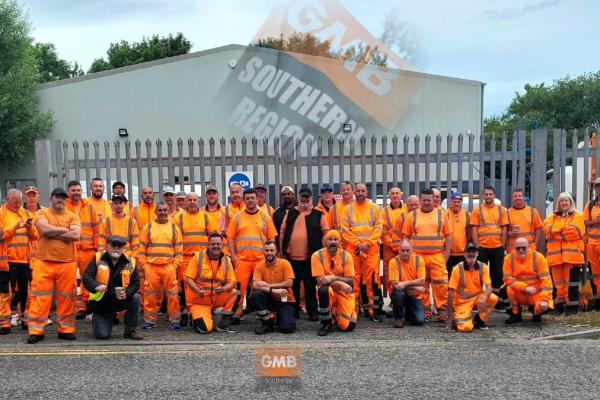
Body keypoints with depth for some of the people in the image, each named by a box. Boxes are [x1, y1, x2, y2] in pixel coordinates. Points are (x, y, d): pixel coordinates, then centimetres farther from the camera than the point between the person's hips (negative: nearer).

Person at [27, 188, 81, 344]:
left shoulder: (72, 216, 8)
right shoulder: (42, 213, 5)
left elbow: (76, 235, -8)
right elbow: (45, 229, -16)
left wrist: (53, 233, -9)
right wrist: (65, 229, -6)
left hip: (68, 263, 1)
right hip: (44, 262, -1)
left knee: (67, 298, 5)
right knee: (40, 296, -1)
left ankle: (66, 329, 14)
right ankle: (36, 330, 6)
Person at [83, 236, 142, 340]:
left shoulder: (130, 262, -2)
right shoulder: (98, 259, -5)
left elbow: (135, 283, -2)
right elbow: (86, 277, -13)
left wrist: (126, 294, -23)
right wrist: (96, 286, -34)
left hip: (120, 301, 2)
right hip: (100, 302, -2)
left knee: (135, 298, -28)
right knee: (102, 335, -13)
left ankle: (130, 331, -9)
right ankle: (97, 320, 26)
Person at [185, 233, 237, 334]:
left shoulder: (227, 260, 0)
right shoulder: (197, 257, -8)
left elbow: (232, 282, -3)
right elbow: (188, 278, -10)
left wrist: (223, 289, -25)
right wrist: (198, 290, -28)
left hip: (217, 298, 4)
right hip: (198, 300, -4)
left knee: (233, 293, -23)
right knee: (205, 329, -22)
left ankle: (223, 324, -7)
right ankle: (195, 317, 15)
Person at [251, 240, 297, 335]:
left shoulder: (284, 263, -10)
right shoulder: (260, 266, -5)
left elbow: (289, 283, -18)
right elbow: (255, 286, -16)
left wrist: (268, 285, -21)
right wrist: (273, 290, -30)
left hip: (285, 300, -3)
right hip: (270, 299, 3)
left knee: (287, 328, -22)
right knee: (256, 294, -29)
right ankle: (267, 323, -9)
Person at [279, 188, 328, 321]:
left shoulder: (318, 215, 2)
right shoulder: (290, 213, 8)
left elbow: (325, 233, 1)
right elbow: (283, 232, 9)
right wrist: (282, 250, 4)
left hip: (310, 257, -2)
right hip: (292, 256, 2)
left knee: (310, 285, 4)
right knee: (293, 285, 11)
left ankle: (312, 311, 12)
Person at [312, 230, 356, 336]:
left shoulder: (346, 256, -7)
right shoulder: (317, 255, -11)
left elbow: (350, 280, -10)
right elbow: (320, 280, -16)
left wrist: (333, 278, -26)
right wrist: (341, 284, -28)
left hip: (344, 292, 1)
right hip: (327, 290, -1)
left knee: (349, 326, -13)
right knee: (323, 290, -39)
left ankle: (336, 314, 25)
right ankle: (325, 323, -15)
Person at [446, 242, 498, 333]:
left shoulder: (483, 267, -7)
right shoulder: (458, 269, -15)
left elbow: (489, 287, -13)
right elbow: (451, 293, -13)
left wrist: (484, 297, -39)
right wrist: (450, 316, -14)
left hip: (478, 297, 4)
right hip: (462, 301, -4)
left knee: (493, 298, -27)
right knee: (466, 328, -26)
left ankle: (479, 319, -1)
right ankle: (457, 318, 10)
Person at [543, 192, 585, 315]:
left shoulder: (577, 216, 7)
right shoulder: (552, 217, 18)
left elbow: (576, 232, -9)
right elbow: (548, 229, -2)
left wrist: (557, 232, -4)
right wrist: (566, 227, -8)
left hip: (572, 254, -3)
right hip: (556, 254, 3)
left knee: (571, 281, -4)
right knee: (557, 281, 5)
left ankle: (572, 305, 2)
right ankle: (558, 304, 13)